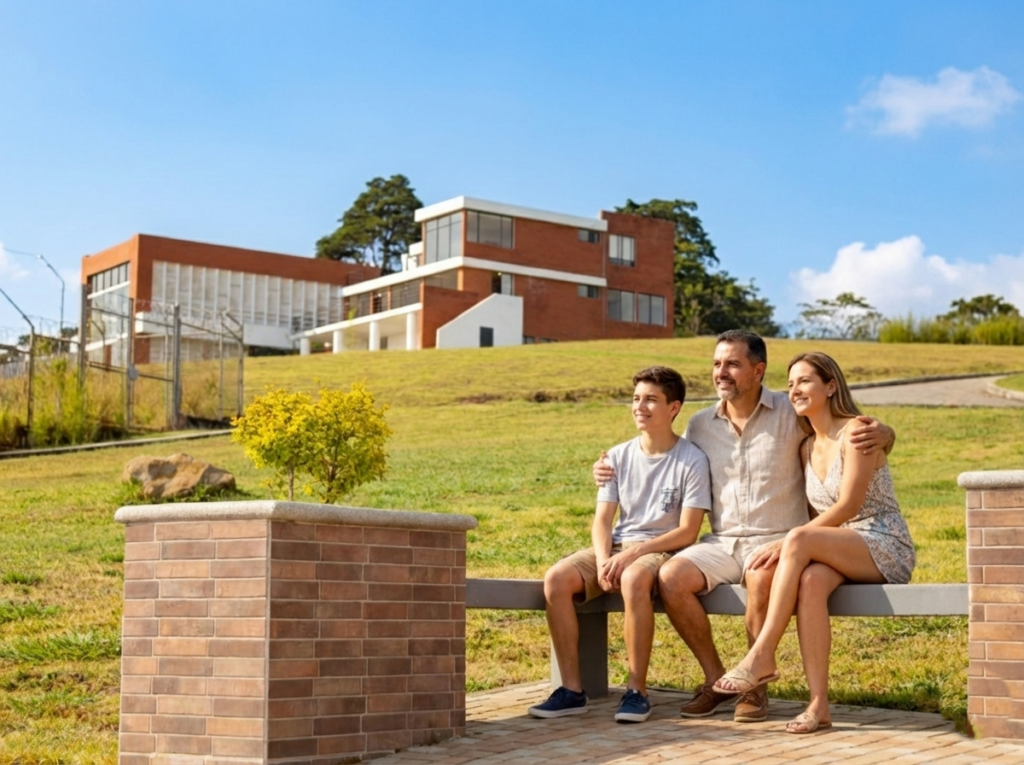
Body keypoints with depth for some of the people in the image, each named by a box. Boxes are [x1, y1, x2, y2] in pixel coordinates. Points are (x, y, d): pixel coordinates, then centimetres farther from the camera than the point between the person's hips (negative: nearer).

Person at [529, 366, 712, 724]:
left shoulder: (691, 461, -4)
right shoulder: (619, 457, 10)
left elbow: (687, 532, -10)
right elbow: (602, 520, 6)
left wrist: (633, 554, -19)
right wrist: (603, 560, -15)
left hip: (661, 550, -5)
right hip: (617, 546, 5)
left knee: (634, 579, -40)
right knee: (556, 579, -23)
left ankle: (637, 691, -29)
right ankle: (572, 689, -19)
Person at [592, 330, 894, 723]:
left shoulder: (791, 414, -2)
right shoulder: (700, 425, 10)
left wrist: (877, 433, -25)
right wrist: (617, 472, 10)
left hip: (776, 541, -4)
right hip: (721, 543, 4)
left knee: (761, 577, -37)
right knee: (670, 577, -23)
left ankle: (756, 684, -13)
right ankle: (717, 680, -6)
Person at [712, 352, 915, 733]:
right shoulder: (807, 447, 15)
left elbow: (847, 507, -16)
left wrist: (787, 543, -20)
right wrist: (792, 545, -5)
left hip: (886, 548, -5)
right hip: (841, 552, 5)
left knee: (799, 540, -32)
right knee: (811, 579, -32)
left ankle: (762, 657, -31)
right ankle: (818, 705, -37)